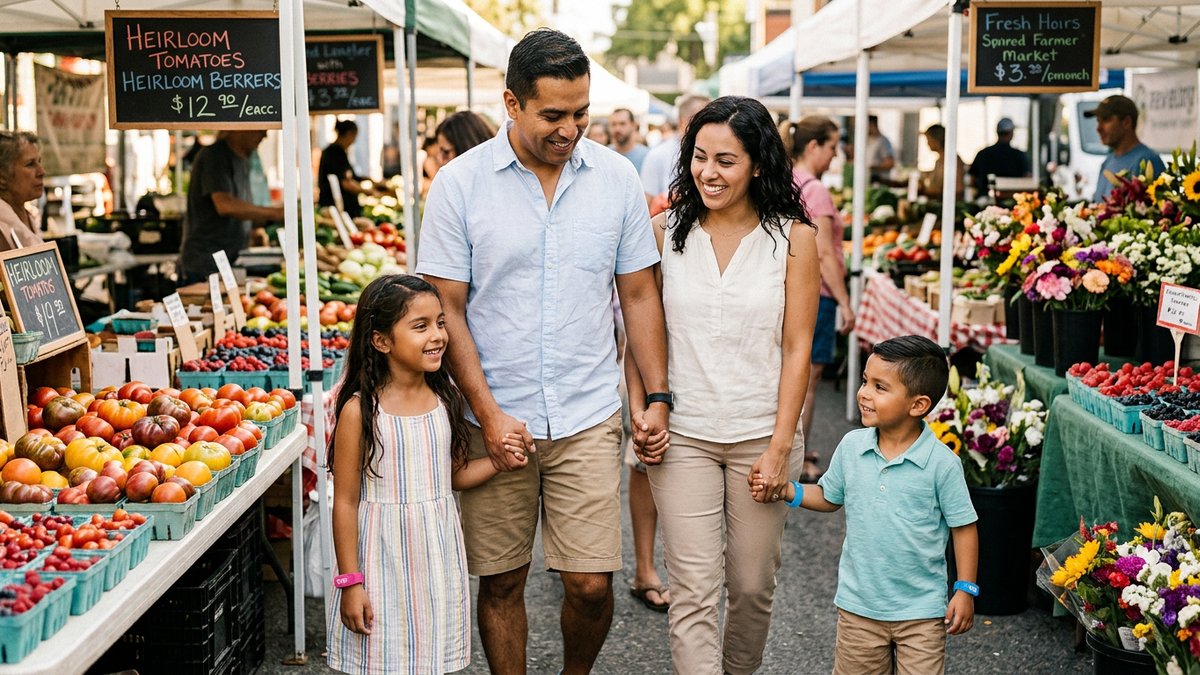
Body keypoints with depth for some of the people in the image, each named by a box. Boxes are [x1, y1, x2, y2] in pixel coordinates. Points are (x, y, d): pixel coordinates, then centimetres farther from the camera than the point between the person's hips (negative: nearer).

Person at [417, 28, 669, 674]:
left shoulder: (616, 177, 2)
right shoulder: (459, 183, -5)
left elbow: (638, 294, 9)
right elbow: (447, 309, -4)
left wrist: (657, 396, 3)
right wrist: (488, 414, -11)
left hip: (589, 419, 1)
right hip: (495, 420, -1)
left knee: (590, 585, 1)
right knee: (500, 583, 8)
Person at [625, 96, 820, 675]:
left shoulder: (793, 237, -2)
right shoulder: (666, 231, 1)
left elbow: (796, 348, -3)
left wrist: (780, 446, -8)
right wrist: (639, 410, -5)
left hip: (762, 434, 0)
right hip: (682, 436, 0)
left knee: (752, 586, 11)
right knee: (693, 593, -4)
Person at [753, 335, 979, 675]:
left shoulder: (942, 463, -14)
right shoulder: (851, 446, -3)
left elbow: (963, 526, -6)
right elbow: (829, 497, 12)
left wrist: (965, 590, -7)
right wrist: (786, 491, -3)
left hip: (921, 610, -3)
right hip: (858, 605, 4)